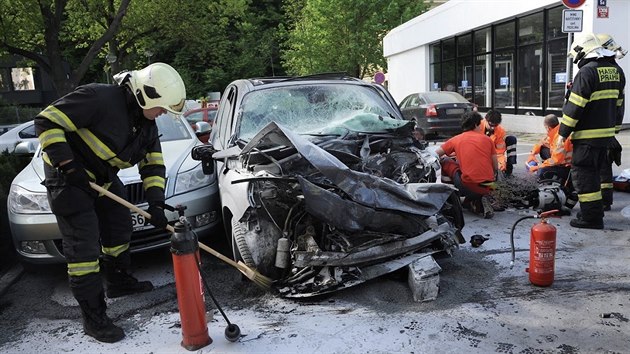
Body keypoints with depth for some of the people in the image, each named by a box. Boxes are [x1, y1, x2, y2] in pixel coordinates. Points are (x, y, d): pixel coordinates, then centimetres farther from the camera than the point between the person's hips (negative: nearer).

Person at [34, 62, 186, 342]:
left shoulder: (146, 123, -1)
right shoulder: (99, 98, -27)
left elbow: (153, 164, 3)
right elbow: (47, 122, -25)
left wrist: (156, 204, -8)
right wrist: (68, 166, -27)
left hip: (103, 177, 9)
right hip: (68, 179, -9)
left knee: (119, 227, 18)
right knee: (83, 245, -8)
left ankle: (118, 281, 41)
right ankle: (94, 318, 1)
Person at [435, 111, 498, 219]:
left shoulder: (456, 139, 8)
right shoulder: (487, 139, 11)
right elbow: (496, 168, 10)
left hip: (469, 186, -3)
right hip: (488, 187, 3)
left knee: (445, 161, 16)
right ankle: (483, 199, 4)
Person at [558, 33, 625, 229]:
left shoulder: (587, 72, -15)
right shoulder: (616, 70, 12)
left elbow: (574, 107, -17)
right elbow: (618, 103, 17)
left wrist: (563, 133, -12)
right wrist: (614, 127, 24)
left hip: (587, 135, -9)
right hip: (606, 133, 9)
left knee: (583, 174, -2)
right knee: (595, 173, 18)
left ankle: (591, 217, 0)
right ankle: (595, 211, 27)